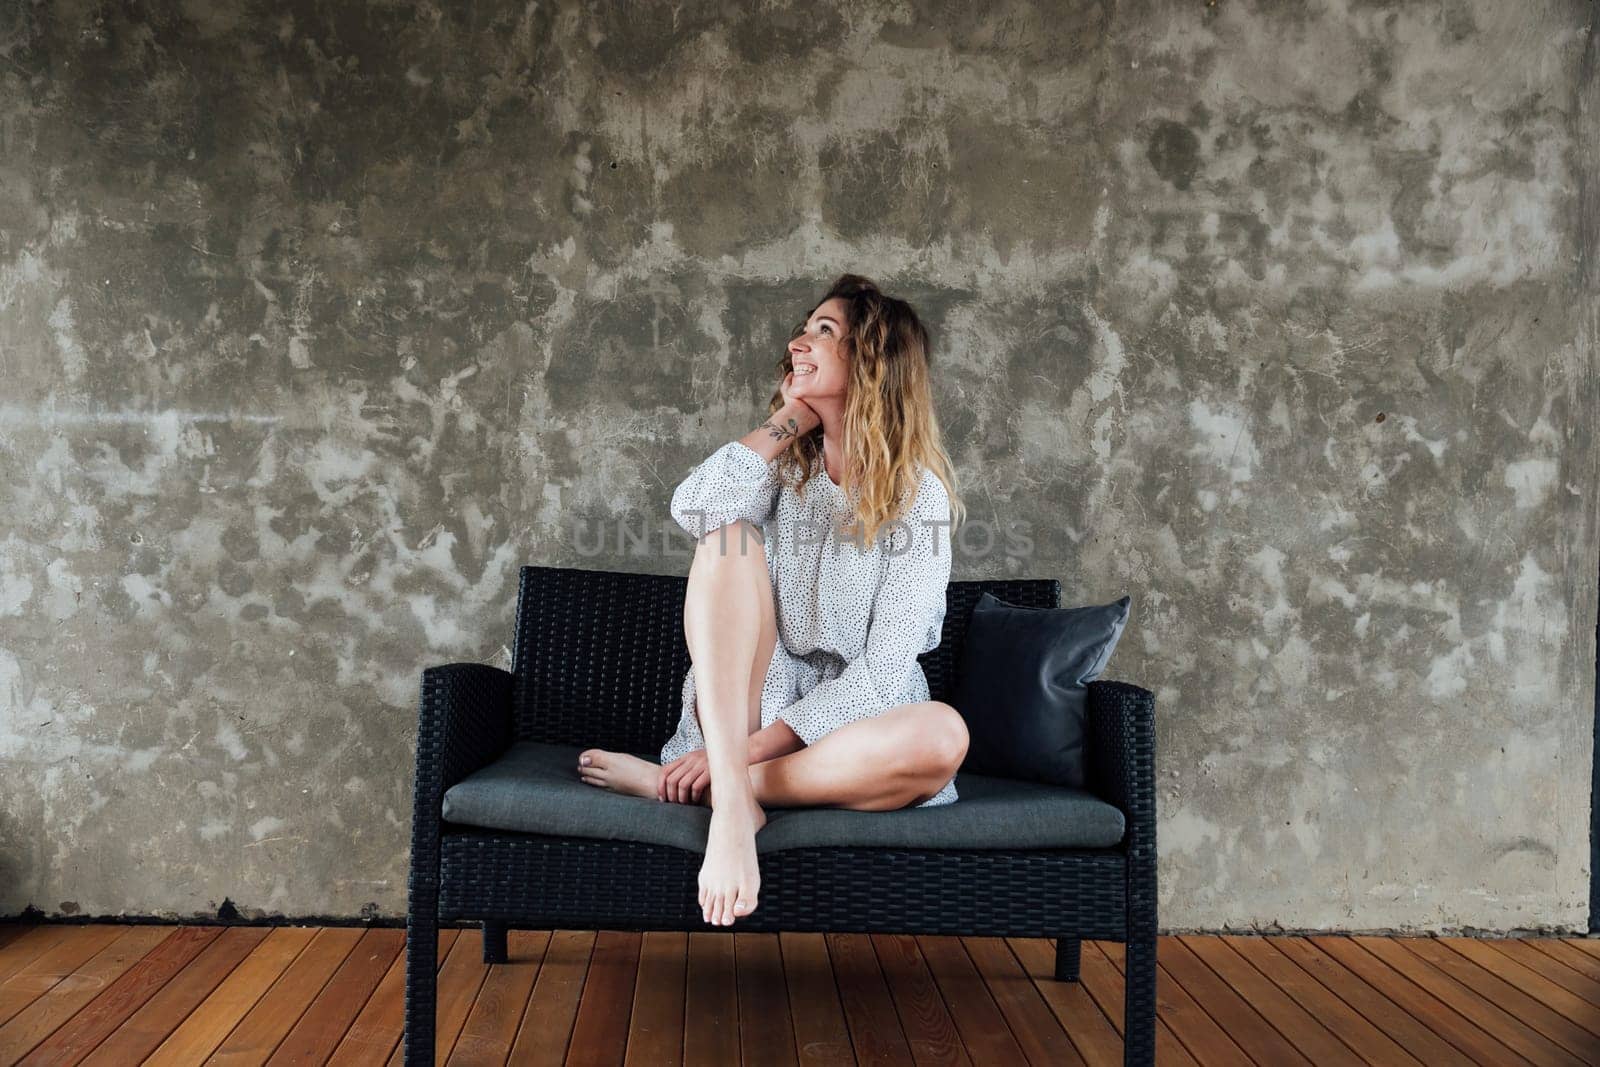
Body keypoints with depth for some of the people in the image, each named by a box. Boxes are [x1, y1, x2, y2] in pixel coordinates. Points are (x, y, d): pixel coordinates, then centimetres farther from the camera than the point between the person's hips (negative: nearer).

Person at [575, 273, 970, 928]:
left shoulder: (918, 496, -6)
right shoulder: (787, 465, 7)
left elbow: (882, 673, -15)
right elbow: (693, 509, -17)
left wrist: (757, 745, -23)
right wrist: (790, 420, -7)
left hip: (845, 727, -2)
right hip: (740, 712, 3)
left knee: (942, 735, -35)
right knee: (728, 540, -21)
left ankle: (698, 782, -26)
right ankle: (730, 799, -35)